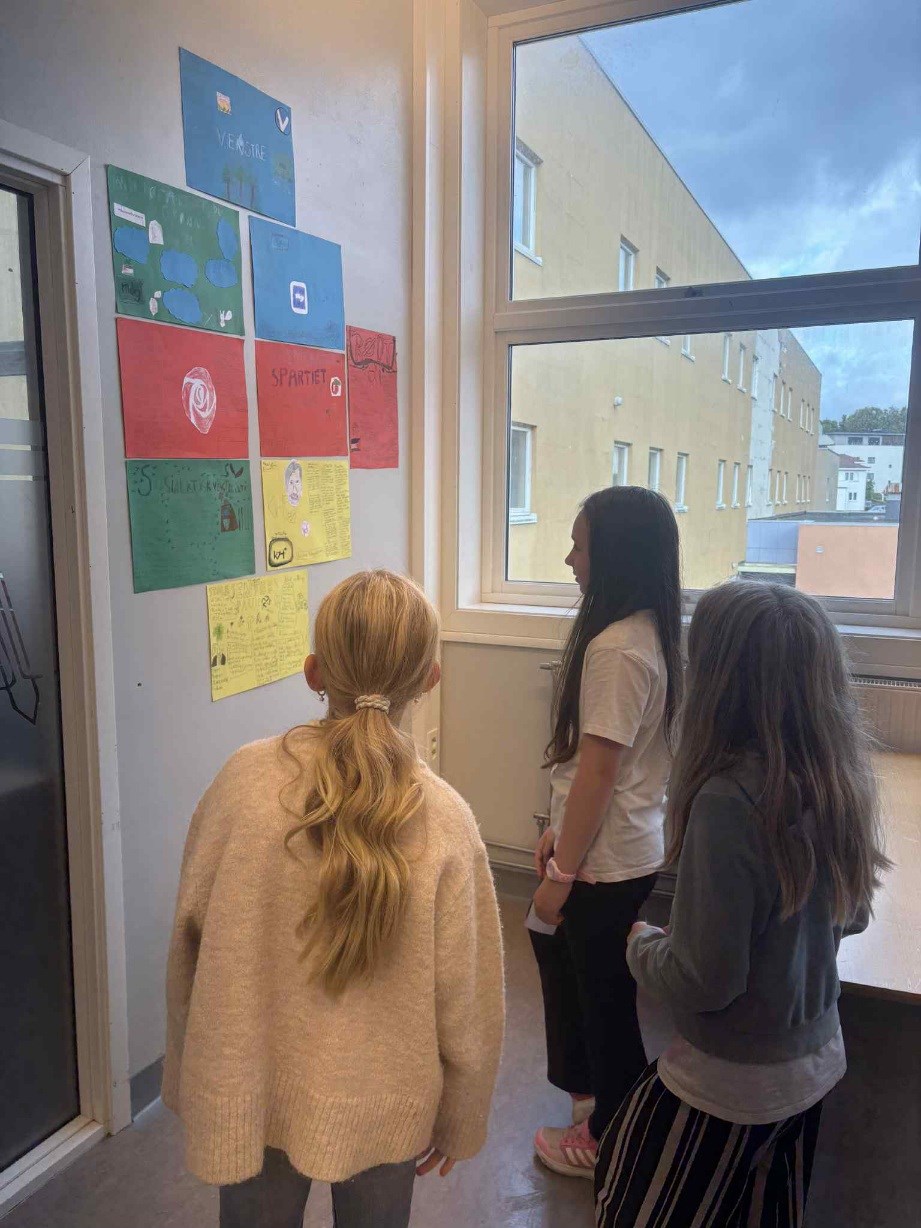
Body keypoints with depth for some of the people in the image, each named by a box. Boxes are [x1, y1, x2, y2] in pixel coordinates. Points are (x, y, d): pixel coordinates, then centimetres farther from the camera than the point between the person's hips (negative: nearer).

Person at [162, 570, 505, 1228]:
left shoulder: (245, 778, -19)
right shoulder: (445, 821, -22)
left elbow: (190, 931, -6)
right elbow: (465, 1001, -13)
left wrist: (193, 1069, 11)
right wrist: (459, 1120, 6)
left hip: (248, 1095, 1)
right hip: (380, 1108, -1)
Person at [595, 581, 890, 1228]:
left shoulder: (731, 799, -32)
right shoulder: (839, 779, -10)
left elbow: (703, 981, -25)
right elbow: (849, 916, 6)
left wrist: (643, 944, -7)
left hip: (733, 1080, -7)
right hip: (815, 1059, 7)